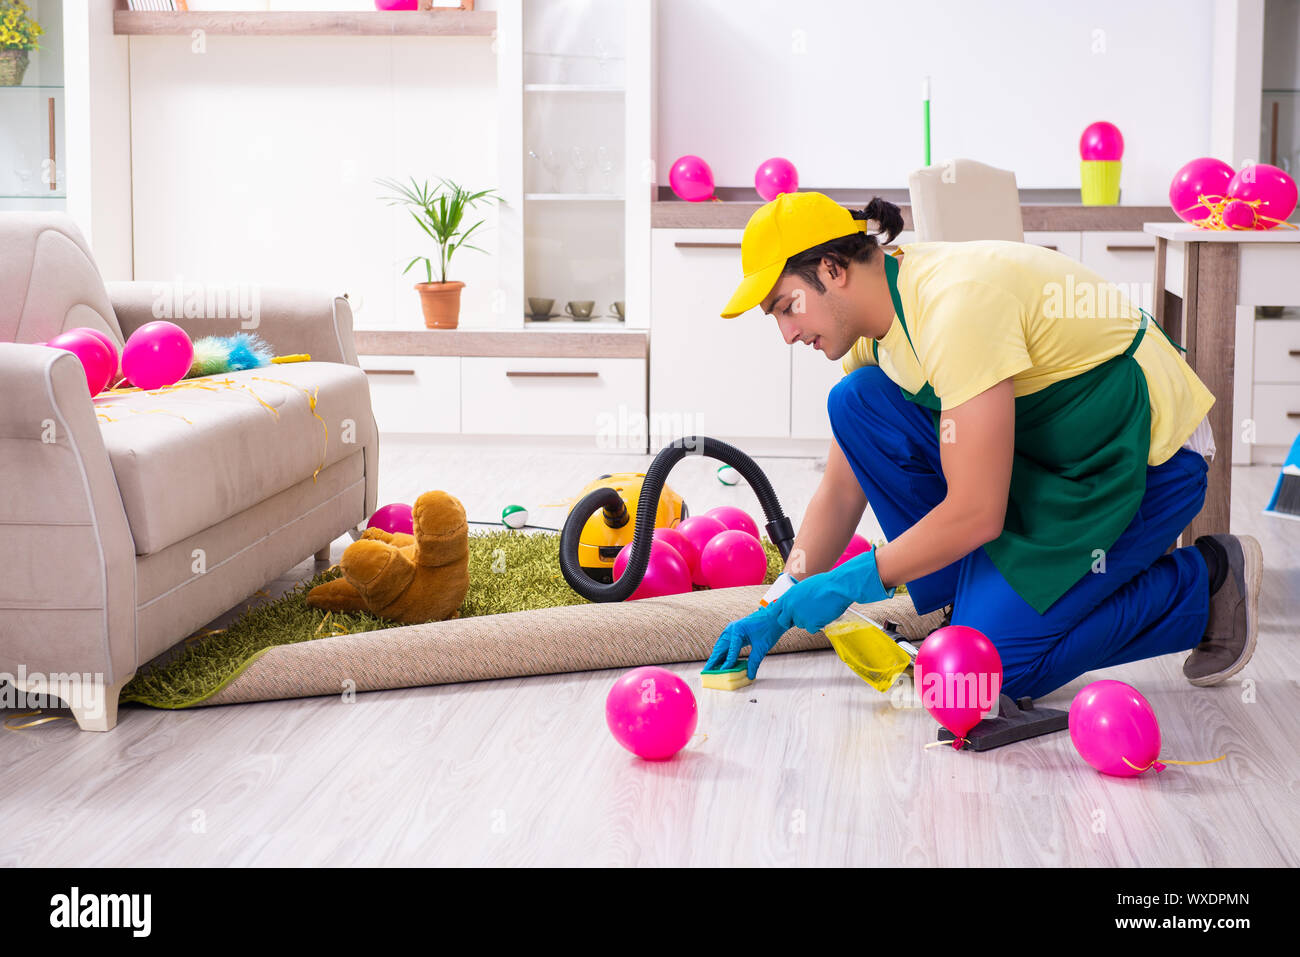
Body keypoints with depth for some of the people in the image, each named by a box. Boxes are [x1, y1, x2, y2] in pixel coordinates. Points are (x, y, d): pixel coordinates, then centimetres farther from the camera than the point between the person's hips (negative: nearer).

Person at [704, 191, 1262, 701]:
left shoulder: (955, 304, -29)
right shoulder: (881, 314, 0)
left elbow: (976, 514, -28)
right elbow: (841, 491, 8)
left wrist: (850, 583, -18)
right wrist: (778, 609, 2)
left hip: (1148, 462, -9)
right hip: (1043, 446, 9)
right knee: (856, 404, -7)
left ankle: (1204, 583, 1)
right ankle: (973, 603, 3)